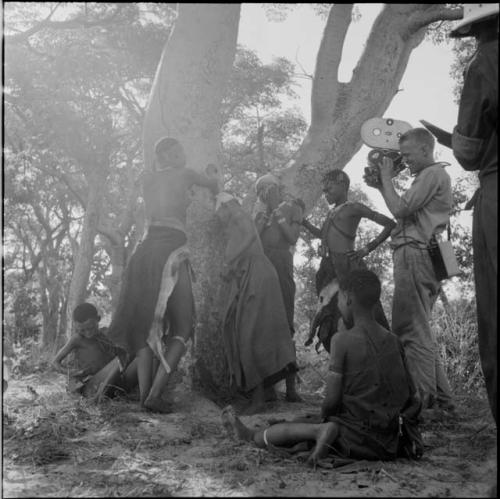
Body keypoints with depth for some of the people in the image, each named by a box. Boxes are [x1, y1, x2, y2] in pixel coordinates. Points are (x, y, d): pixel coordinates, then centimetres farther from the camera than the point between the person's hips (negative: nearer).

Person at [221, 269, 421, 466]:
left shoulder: (342, 340, -14)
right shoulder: (393, 341, 2)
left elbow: (331, 399, -14)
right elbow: (411, 397, 5)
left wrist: (323, 416, 7)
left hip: (356, 440, -6)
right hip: (388, 446, 6)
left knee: (288, 431, 11)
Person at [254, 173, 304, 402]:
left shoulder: (292, 208, 12)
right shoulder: (259, 214, 22)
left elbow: (292, 238, 0)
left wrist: (278, 212, 1)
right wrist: (266, 214, 5)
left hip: (281, 269, -3)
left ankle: (290, 386, -7)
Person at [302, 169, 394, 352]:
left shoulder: (354, 207, 1)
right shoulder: (332, 212, 22)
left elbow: (390, 224, -2)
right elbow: (321, 234, 39)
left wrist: (367, 249, -5)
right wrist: (301, 220, 28)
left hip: (346, 267, -7)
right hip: (329, 270, 7)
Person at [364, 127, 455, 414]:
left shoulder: (433, 174, -6)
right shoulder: (432, 176, 26)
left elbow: (400, 209, -15)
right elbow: (405, 213, 22)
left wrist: (387, 179, -2)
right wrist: (381, 187, 16)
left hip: (415, 255, -11)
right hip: (421, 258, 11)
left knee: (411, 330, -11)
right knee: (421, 331, 12)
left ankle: (424, 403, -11)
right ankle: (442, 399, 15)